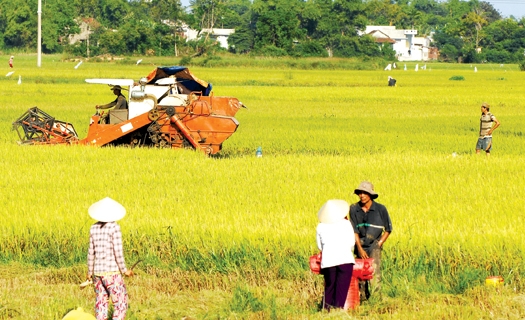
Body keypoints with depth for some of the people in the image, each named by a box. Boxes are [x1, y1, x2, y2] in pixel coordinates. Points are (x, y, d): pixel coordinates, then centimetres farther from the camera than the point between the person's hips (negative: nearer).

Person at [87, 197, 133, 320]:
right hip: (111, 272, -6)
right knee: (120, 304, 0)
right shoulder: (114, 227, -11)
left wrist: (89, 272, 21)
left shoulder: (94, 228, 5)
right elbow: (118, 252, -13)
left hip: (97, 272, 6)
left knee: (101, 303, 13)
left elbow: (91, 252, 10)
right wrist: (124, 270, -3)